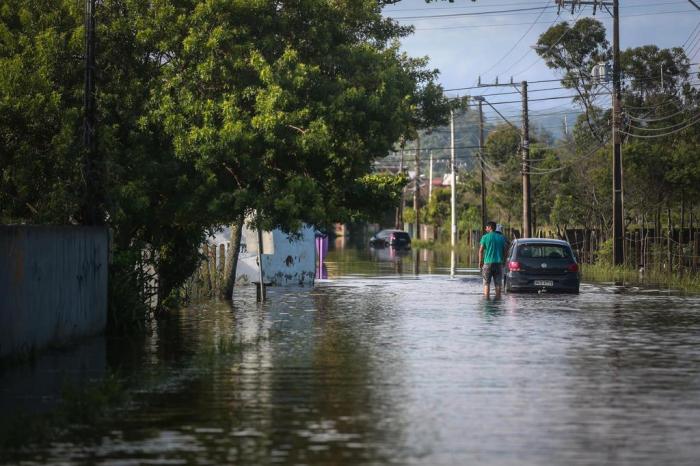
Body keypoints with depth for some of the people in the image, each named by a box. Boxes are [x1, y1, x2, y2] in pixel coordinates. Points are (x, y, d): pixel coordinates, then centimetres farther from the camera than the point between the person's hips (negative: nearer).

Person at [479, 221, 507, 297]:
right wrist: (503, 261, 18)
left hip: (488, 263, -3)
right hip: (499, 263, 3)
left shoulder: (485, 237, -3)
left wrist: (480, 262, 2)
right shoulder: (501, 237, 8)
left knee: (486, 283, 1)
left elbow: (481, 250, -5)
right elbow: (505, 251, 8)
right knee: (498, 284, 5)